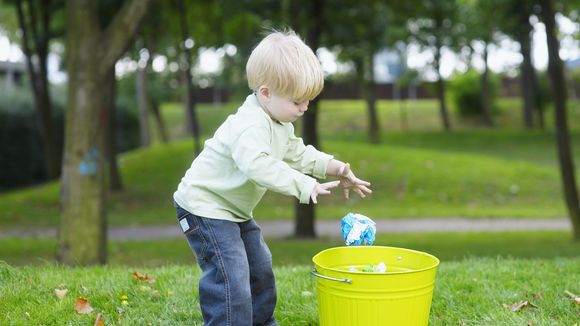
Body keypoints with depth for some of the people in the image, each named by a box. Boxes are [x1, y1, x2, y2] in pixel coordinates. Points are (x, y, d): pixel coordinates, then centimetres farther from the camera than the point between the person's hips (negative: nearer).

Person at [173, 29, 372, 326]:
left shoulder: (281, 126, 5)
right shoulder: (250, 125, -29)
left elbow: (298, 154, 16)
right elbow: (258, 165, -43)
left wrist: (333, 167, 2)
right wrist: (305, 186, -44)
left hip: (234, 210, 11)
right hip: (205, 207, -11)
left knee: (259, 266, 20)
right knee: (230, 276, -15)